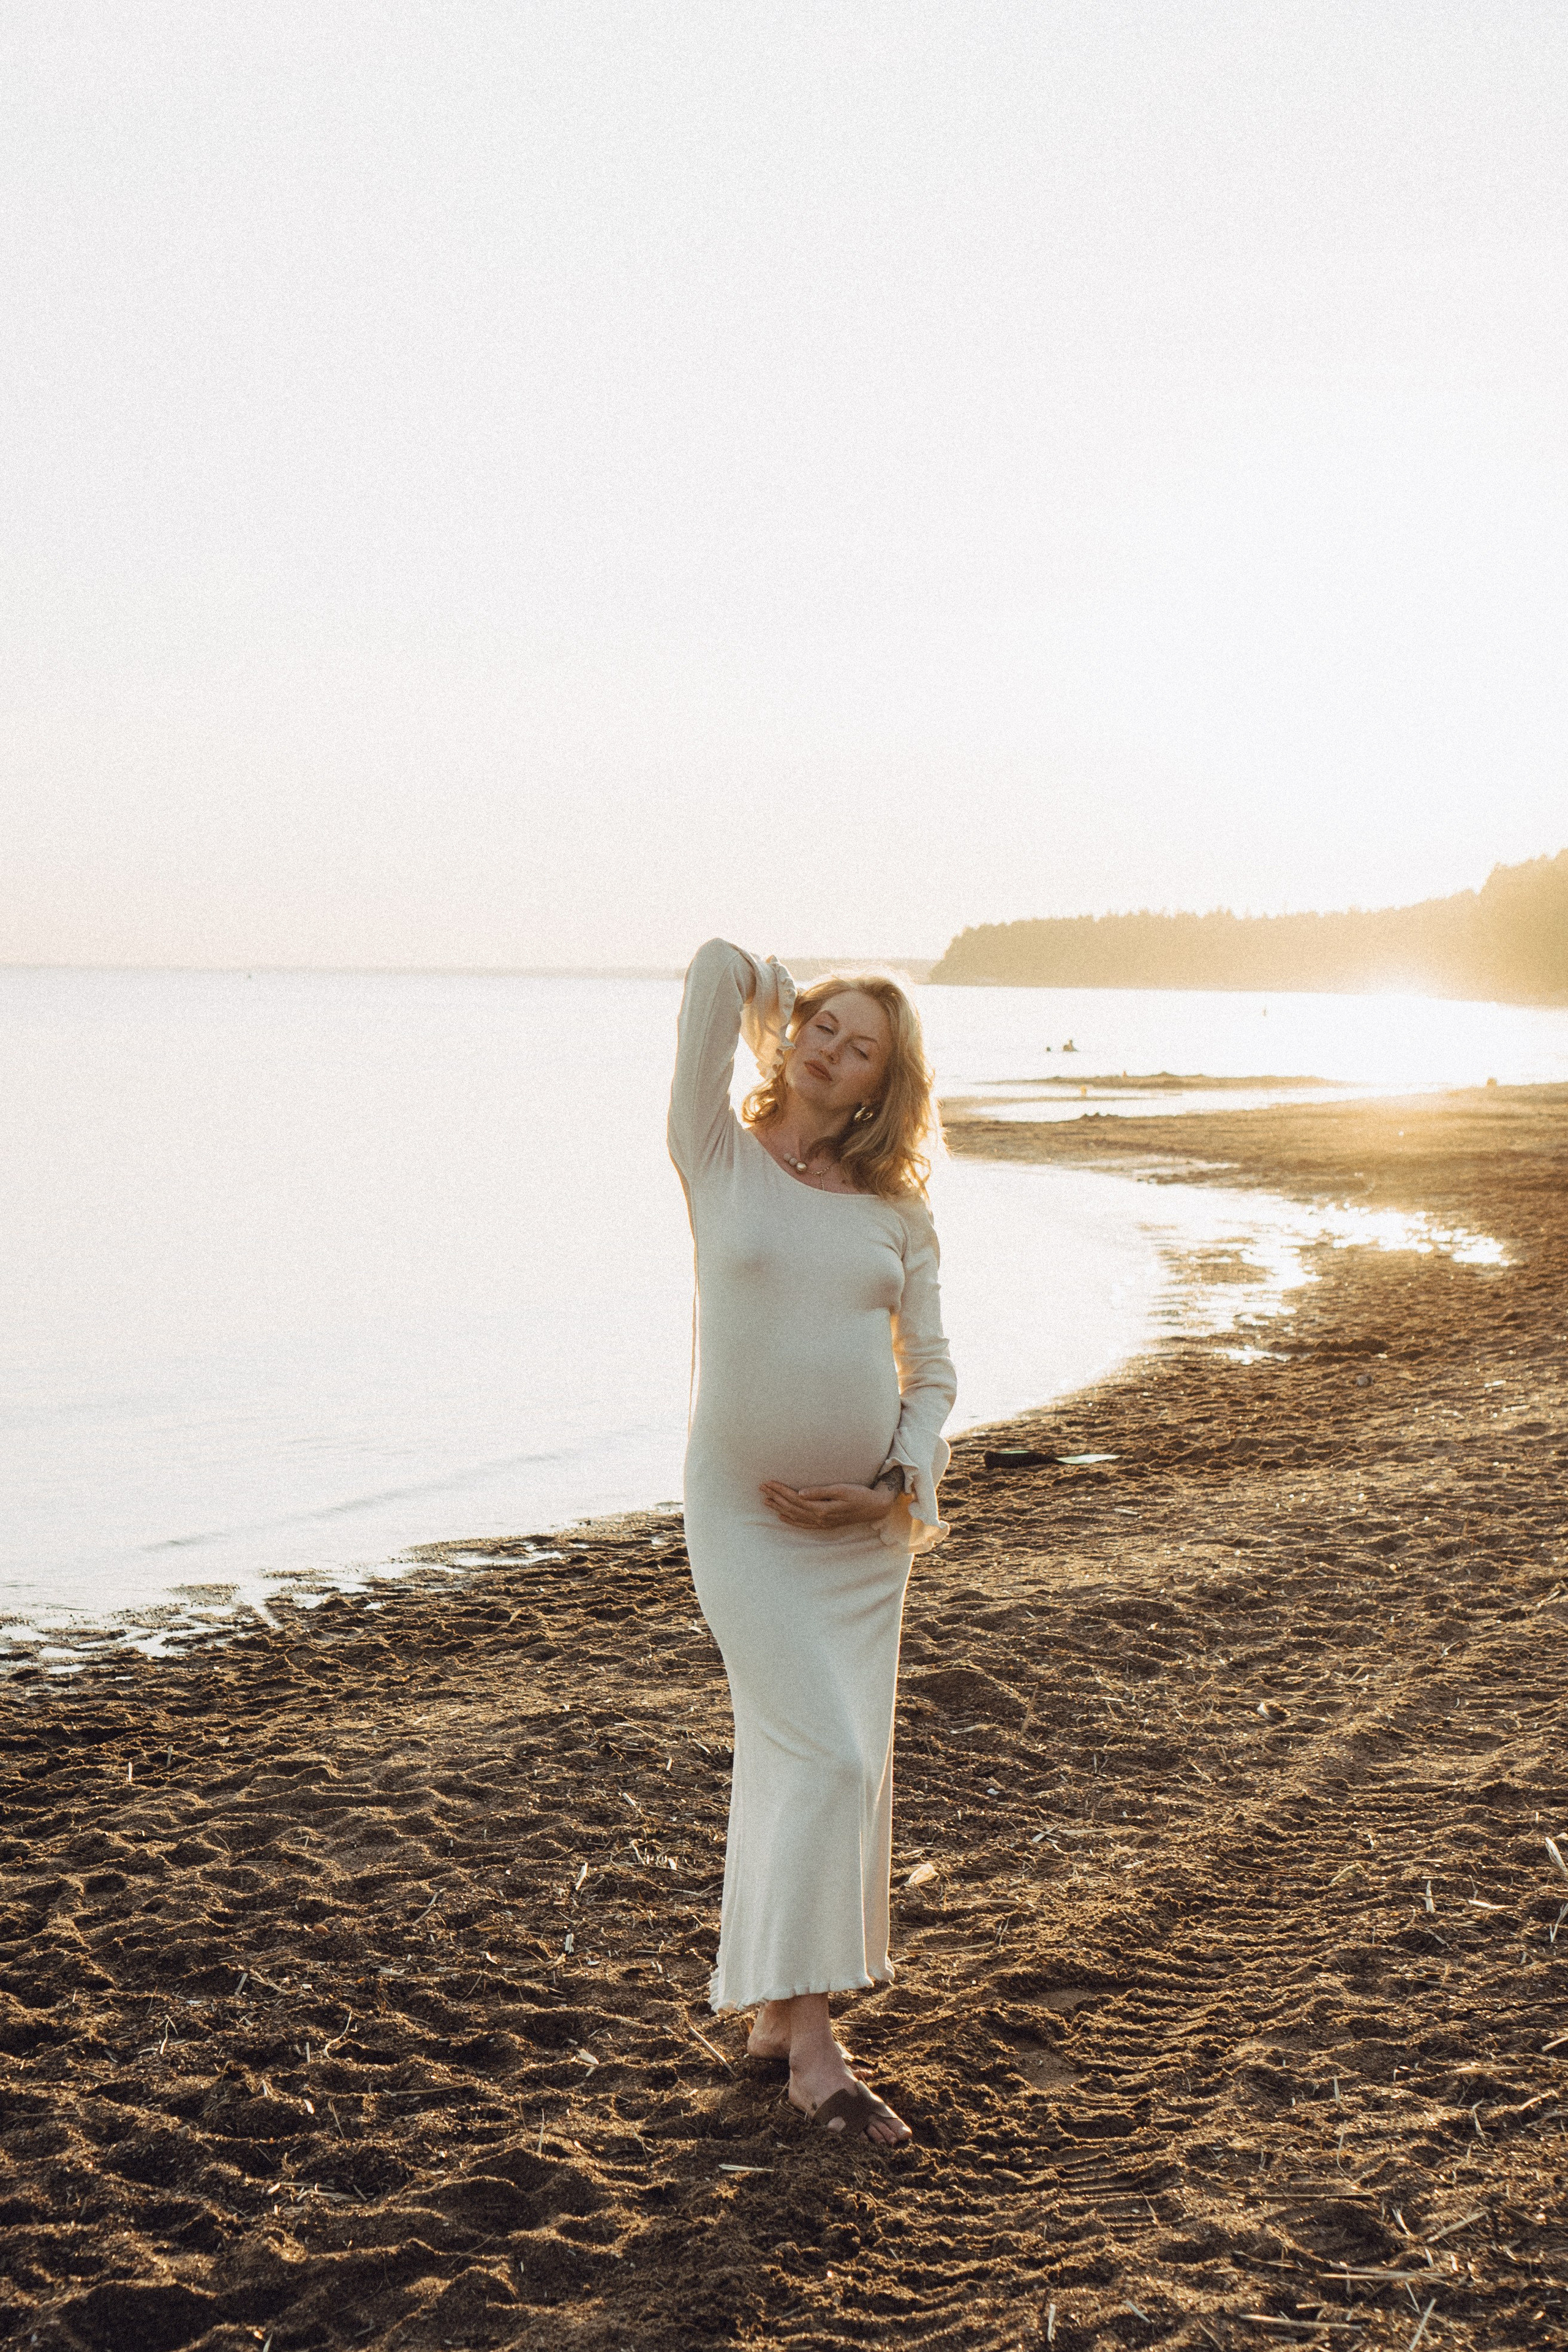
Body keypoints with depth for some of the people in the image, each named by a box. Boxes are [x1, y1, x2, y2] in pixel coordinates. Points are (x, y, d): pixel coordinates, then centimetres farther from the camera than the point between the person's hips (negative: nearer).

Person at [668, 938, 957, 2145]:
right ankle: (812, 2045, -2)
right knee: (824, 1754, -11)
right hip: (745, 1506, -4)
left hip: (863, 1518, 4)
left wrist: (896, 1483, -5)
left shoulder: (898, 1208, 6)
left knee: (801, 1764, 9)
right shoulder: (721, 1159, -2)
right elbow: (718, 965, -9)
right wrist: (776, 996, 10)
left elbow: (931, 1370, 9)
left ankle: (773, 2009, 23)